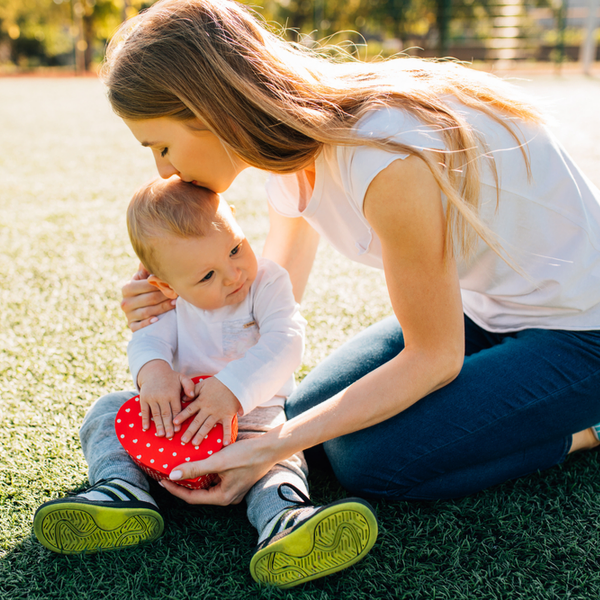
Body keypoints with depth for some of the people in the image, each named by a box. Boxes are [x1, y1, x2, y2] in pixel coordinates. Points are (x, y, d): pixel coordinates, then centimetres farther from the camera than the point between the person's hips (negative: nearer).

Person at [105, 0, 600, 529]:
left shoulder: (382, 159, -35)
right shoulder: (292, 145, -7)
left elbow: (433, 357, -23)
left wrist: (271, 450, -25)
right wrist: (179, 308, -13)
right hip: (478, 306, 8)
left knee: (368, 460, -18)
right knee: (304, 413, 4)